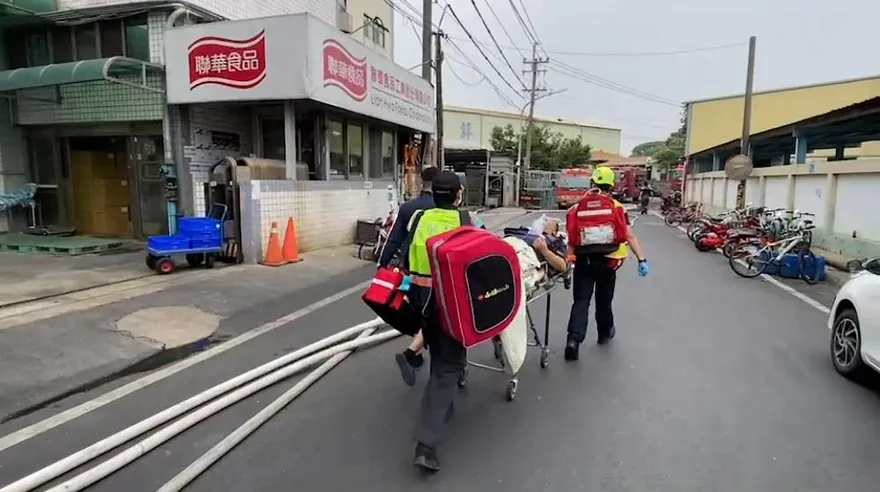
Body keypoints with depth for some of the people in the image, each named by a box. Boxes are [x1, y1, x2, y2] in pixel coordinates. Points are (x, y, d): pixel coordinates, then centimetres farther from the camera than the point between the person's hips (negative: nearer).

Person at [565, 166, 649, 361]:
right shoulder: (617, 208, -1)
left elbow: (572, 236, -2)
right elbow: (630, 236, -6)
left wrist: (569, 257, 2)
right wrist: (642, 259, -5)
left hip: (584, 260, 0)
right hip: (607, 261, 0)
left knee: (581, 300, 1)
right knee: (604, 299, 19)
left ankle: (574, 339, -14)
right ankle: (605, 332, 38)